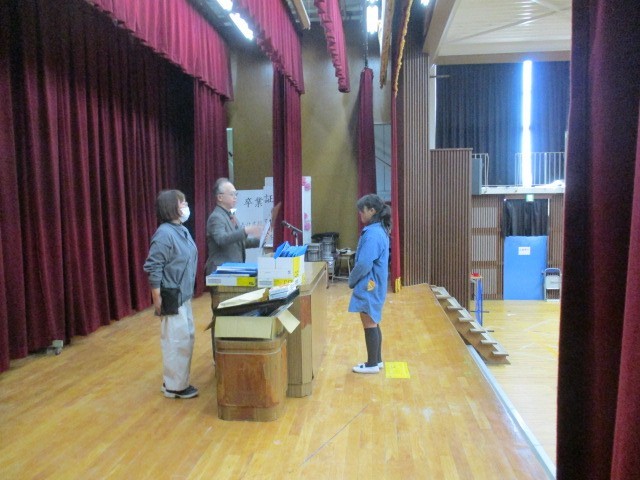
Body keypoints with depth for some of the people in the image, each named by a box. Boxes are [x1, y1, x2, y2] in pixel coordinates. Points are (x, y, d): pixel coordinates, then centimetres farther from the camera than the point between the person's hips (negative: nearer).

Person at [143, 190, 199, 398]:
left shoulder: (183, 230, 9)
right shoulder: (164, 234, -19)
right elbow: (153, 268, -21)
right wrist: (157, 299, -21)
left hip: (184, 295, 10)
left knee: (186, 337, 17)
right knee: (177, 341, -1)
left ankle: (179, 381, 30)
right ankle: (174, 386, 13)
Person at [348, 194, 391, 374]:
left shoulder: (372, 233, -21)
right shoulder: (379, 230, 10)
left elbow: (364, 264, -24)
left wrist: (351, 280, -7)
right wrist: (355, 279, 14)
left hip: (368, 286, -10)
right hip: (374, 285, 10)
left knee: (369, 325, 2)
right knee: (373, 323, 18)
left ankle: (372, 364, 14)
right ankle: (376, 360, 29)